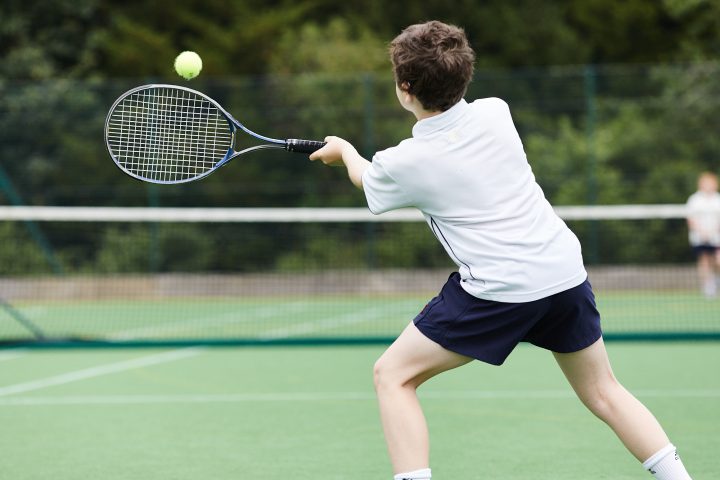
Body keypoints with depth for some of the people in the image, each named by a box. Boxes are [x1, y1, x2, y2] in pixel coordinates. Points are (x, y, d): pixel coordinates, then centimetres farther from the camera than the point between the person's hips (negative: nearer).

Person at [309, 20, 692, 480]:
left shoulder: (402, 164, -7)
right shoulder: (495, 112, 2)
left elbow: (366, 179, 19)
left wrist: (344, 149, 40)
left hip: (498, 289, -5)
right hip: (566, 270, 5)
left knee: (393, 375, 7)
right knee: (603, 390, 20)